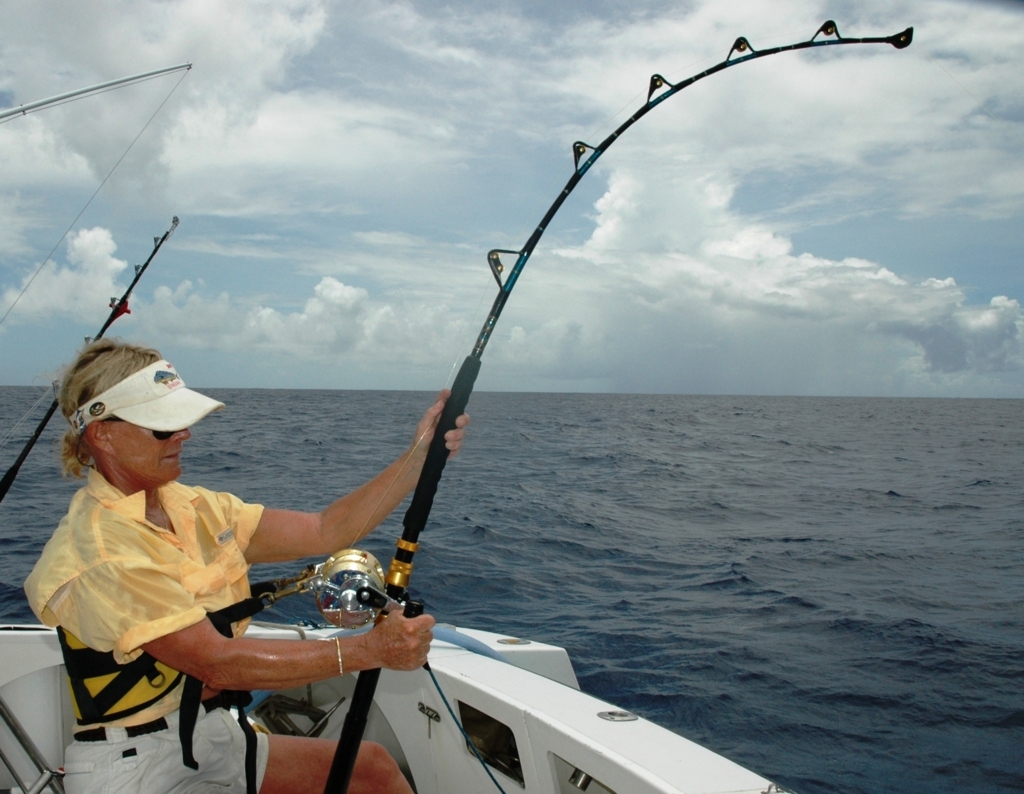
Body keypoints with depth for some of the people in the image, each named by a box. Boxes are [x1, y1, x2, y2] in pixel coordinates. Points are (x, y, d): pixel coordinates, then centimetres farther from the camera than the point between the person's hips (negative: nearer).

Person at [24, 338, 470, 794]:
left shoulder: (191, 509, 2)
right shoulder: (95, 551, -21)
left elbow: (325, 532, -3)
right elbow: (218, 663, -26)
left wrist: (420, 457, -11)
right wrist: (370, 649, -28)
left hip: (213, 738, 7)